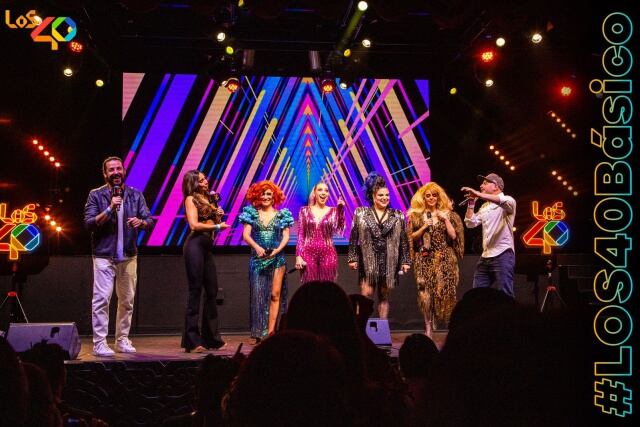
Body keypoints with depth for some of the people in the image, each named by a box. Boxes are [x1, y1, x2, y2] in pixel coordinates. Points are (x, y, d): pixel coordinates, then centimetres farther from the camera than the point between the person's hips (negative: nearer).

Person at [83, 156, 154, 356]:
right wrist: (110, 209, -19)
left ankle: (122, 340, 21)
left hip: (128, 256, 4)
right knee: (101, 299, -9)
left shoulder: (135, 195, 7)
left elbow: (150, 221, 5)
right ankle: (99, 343, -4)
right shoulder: (96, 195, 0)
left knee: (127, 300, 9)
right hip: (104, 256, -4)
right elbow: (89, 223, -8)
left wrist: (141, 222, -18)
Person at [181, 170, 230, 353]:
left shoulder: (208, 200, 20)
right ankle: (192, 340, -5)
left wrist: (218, 217, 4)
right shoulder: (191, 199, -1)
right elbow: (194, 224, -13)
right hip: (195, 245, -8)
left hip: (207, 247, 8)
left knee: (212, 292, 8)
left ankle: (211, 338, 15)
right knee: (195, 291, -8)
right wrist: (217, 226, -9)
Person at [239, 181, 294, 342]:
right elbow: (246, 234, -1)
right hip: (257, 259, 0)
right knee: (257, 294, -3)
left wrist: (277, 250, -15)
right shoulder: (252, 213, 8)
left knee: (275, 295, -3)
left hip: (277, 259, 0)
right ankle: (259, 334, 0)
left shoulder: (282, 214, 8)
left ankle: (270, 332, 1)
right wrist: (257, 247, -19)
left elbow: (286, 236, 3)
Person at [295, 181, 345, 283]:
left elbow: (339, 230, -9)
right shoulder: (305, 211, 6)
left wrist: (341, 210, -15)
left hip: (328, 254, 0)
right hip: (308, 253, 0)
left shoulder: (333, 211, 6)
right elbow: (300, 235, 3)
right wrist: (298, 256, -4)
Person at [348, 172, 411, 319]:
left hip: (388, 261, 2)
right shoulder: (361, 213, 4)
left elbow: (403, 240, 6)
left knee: (384, 296, 7)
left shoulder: (397, 216, 6)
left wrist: (405, 260, 2)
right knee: (366, 294, -9)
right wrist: (352, 258, -2)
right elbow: (354, 238, 3)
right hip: (368, 261, -1)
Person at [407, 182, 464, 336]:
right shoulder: (416, 216, 9)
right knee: (425, 293, -6)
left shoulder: (447, 214, 9)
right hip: (424, 259, 1)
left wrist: (446, 219, -6)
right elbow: (412, 237, 5)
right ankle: (428, 328, 0)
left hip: (444, 259, 0)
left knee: (445, 291, -6)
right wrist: (424, 227, -7)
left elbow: (453, 236, 1)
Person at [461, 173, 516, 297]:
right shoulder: (484, 206, 21)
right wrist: (471, 204, 6)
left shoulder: (508, 200, -2)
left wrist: (479, 194, -31)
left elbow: (506, 201, -27)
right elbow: (470, 223, 16)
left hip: (502, 255, -8)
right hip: (485, 256, 8)